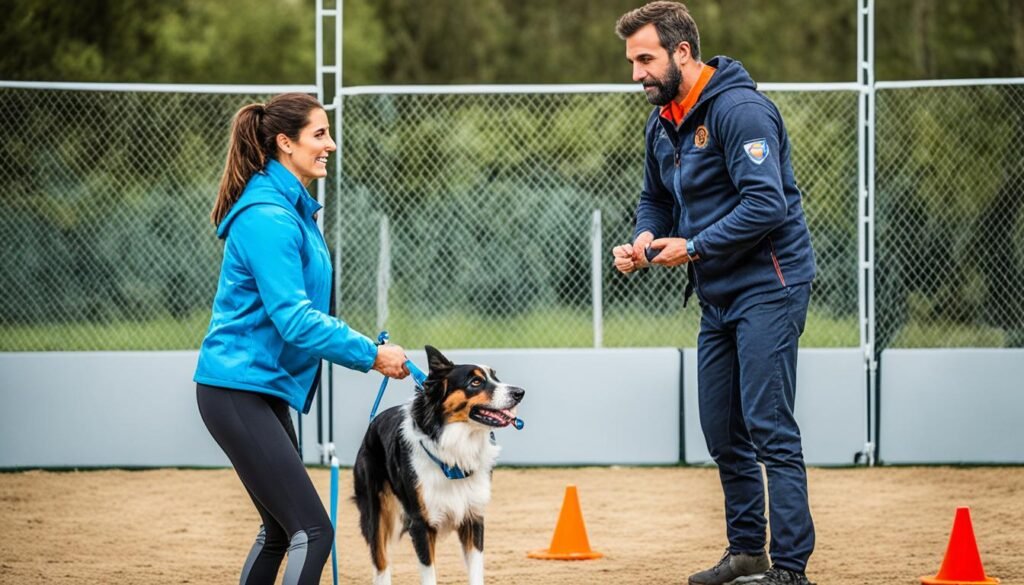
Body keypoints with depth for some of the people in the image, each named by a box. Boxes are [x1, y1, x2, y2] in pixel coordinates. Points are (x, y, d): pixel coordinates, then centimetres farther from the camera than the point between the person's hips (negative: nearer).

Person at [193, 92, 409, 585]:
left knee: (281, 528, 16)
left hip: (264, 388, 11)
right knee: (312, 531, -15)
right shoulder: (267, 219, -19)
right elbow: (294, 319, -24)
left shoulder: (292, 209, 13)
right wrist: (370, 354, -23)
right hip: (238, 390, -11)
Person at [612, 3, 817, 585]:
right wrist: (644, 239, 2)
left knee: (769, 427, -13)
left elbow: (767, 205, -25)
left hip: (767, 289, -9)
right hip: (717, 297, 9)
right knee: (722, 430, 13)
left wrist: (694, 247, -19)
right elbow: (657, 199, 24)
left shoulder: (739, 109, -18)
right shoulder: (662, 123, 11)